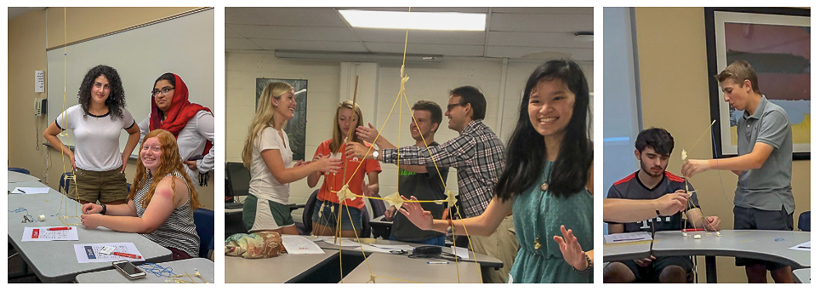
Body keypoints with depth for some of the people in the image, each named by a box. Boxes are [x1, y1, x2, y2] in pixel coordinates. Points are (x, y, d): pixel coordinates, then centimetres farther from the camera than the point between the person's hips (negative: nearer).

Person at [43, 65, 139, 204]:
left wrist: (126, 156, 10)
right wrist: (69, 154, 6)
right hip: (83, 177, 0)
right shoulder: (74, 113, 0)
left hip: (114, 177, 1)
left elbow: (135, 132, 21)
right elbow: (48, 134, 15)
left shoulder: (120, 113, 1)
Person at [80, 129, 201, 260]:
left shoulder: (171, 183, -21)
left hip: (176, 251, -9)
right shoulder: (147, 175, 11)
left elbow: (146, 225, -26)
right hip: (150, 242, 9)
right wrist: (102, 208, 2)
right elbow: (132, 209, 18)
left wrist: (100, 220, -25)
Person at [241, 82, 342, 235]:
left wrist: (295, 169, 1)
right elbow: (281, 175, -21)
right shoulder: (266, 133, -13)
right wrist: (317, 165, -24)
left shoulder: (282, 134, 14)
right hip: (263, 206, -9)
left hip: (281, 207, 9)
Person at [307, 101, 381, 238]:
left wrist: (369, 189, -27)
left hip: (351, 210, -2)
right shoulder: (326, 146, 7)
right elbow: (311, 183, 2)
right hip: (324, 207, 2)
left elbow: (375, 185, -4)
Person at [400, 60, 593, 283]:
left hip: (574, 277, -5)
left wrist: (583, 261, -33)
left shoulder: (588, 164, -15)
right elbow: (486, 224, 8)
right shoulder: (523, 164, 2)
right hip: (525, 273, 5)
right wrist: (432, 224, 0)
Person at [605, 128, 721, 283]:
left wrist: (707, 223, -31)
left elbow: (697, 219, -6)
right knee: (611, 273, -33)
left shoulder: (680, 186, 9)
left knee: (674, 274, -36)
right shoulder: (619, 190, 6)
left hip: (671, 255, 0)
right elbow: (615, 237, 7)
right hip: (634, 258, 0)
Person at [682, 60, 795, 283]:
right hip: (744, 205, 6)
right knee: (754, 271, 8)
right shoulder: (742, 121, 12)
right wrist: (729, 167, -2)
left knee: (781, 272, 0)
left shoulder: (774, 115, -9)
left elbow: (756, 160, -21)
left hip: (772, 205, -6)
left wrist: (709, 164, -26)